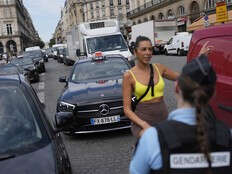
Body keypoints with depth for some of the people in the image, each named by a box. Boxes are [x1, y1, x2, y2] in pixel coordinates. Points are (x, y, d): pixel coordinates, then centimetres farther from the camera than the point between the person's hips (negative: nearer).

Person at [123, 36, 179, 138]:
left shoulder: (159, 68, 6)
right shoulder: (129, 76, -4)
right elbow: (127, 109, -5)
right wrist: (144, 125, -18)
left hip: (163, 118, 5)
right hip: (142, 120, -5)